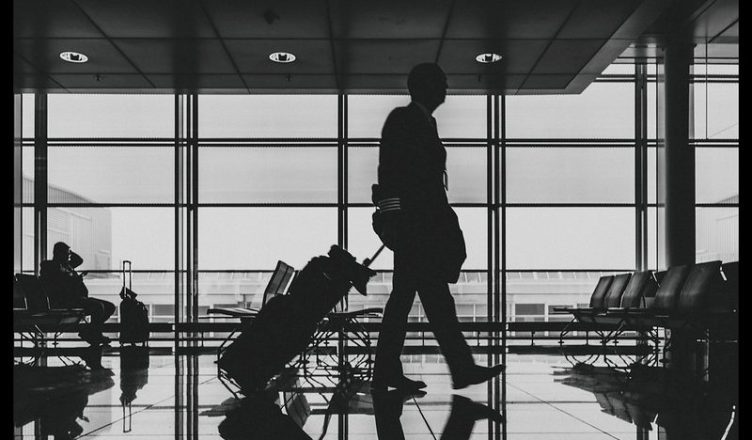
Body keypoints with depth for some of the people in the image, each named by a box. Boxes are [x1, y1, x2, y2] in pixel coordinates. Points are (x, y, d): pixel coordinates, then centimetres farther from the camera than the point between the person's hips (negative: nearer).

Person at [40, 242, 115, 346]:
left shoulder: (66, 265, 22)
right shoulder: (51, 266, -4)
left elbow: (79, 260, 40)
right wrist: (76, 280, -19)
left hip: (78, 297, 10)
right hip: (64, 301, -10)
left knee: (110, 307, 1)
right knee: (98, 306, -30)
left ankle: (87, 331, -1)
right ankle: (96, 337, -16)